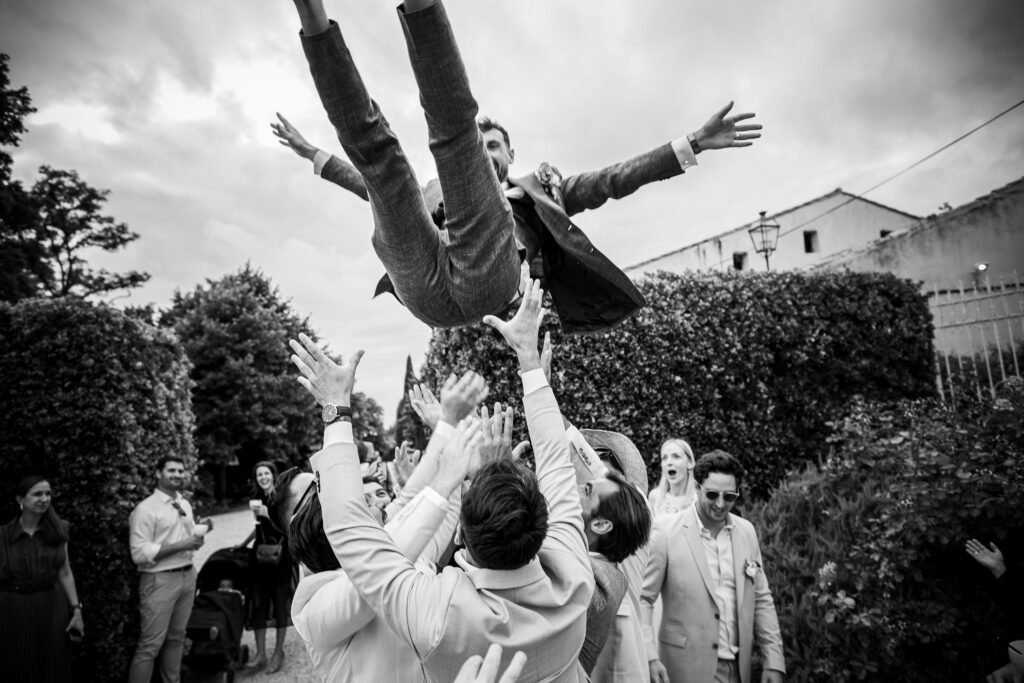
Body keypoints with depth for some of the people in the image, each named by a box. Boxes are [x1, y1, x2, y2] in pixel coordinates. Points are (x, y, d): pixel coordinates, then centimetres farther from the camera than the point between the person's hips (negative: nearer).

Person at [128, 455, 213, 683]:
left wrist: (200, 529, -1)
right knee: (150, 645, -1)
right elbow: (139, 553, -18)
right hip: (160, 580, -7)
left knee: (176, 638, 17)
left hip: (187, 576, 7)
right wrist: (181, 545, -22)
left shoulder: (185, 505, 10)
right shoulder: (146, 509, -13)